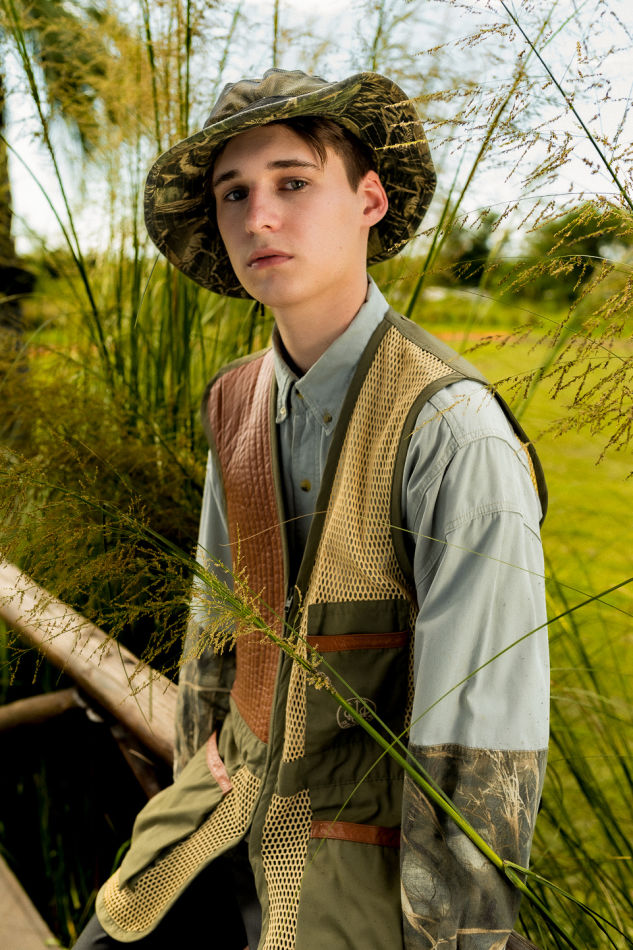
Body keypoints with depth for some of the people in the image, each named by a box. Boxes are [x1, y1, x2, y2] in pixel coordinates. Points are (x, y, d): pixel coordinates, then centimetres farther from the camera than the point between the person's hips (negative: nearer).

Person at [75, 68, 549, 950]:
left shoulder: (455, 430, -28)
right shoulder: (239, 401, -3)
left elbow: (486, 723, -25)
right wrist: (194, 789, 16)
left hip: (376, 844, -6)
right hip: (243, 793, 6)